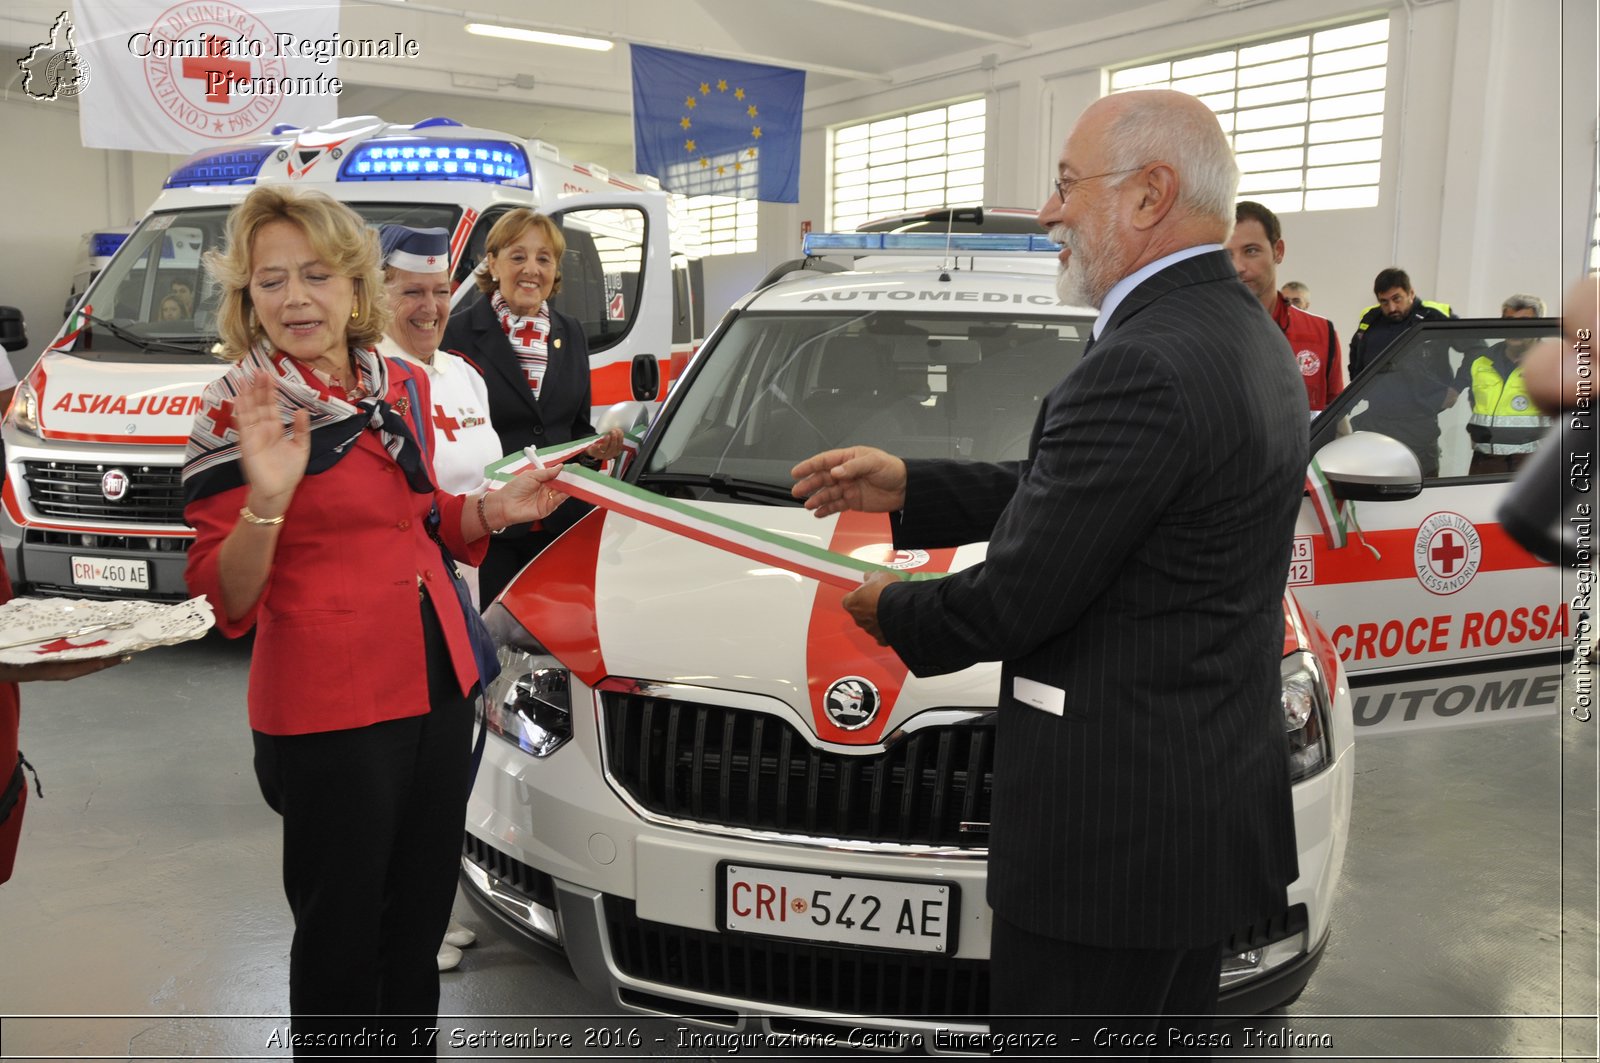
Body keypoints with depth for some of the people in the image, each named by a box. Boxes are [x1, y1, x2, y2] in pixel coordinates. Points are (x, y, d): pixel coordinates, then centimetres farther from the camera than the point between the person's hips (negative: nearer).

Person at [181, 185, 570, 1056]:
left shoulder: (399, 387, 7)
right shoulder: (235, 411, -9)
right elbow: (227, 600, -12)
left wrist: (493, 509, 3)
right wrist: (266, 498, -29)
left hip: (438, 683, 6)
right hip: (328, 707, -6)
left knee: (421, 911, 21)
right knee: (342, 928, 8)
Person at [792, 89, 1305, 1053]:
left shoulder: (1141, 369, -24)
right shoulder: (1250, 339, 9)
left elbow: (1017, 600, -20)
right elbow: (1062, 492, 15)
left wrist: (892, 611, -1)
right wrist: (908, 489, 12)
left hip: (1115, 821, -10)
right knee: (1163, 1031, 24)